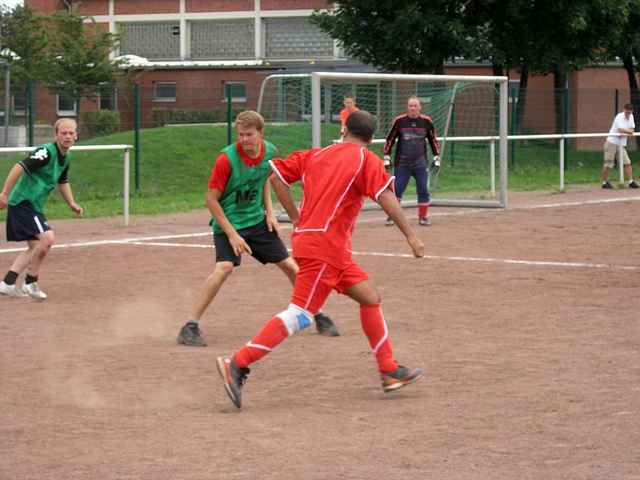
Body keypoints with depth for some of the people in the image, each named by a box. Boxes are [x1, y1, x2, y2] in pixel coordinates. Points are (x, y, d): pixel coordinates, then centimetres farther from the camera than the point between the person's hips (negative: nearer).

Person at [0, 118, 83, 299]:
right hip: (22, 202, -10)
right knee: (47, 237, -22)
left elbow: (63, 182, 27)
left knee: (35, 248, 14)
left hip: (34, 206, 10)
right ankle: (30, 283, -9)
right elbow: (20, 167, -26)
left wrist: (72, 204, 18)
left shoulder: (66, 157, 10)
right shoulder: (47, 152, -19)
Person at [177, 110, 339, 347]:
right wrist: (232, 234, -20)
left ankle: (318, 317, 28)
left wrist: (269, 210, 3)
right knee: (225, 267, -27)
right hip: (229, 222, -5)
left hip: (257, 221, 6)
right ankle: (190, 327, -22)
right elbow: (211, 199, -17)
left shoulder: (269, 151, -6)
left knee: (289, 265, 9)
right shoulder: (227, 159, -22)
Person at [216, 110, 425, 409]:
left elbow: (276, 175, 14)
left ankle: (389, 371, 17)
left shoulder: (316, 155, 17)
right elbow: (385, 197, -14)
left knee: (370, 298, 15)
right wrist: (410, 236, -14)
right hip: (325, 245, -9)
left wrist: (297, 218, 16)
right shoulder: (367, 160, -1)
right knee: (300, 315, -13)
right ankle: (237, 365, -18)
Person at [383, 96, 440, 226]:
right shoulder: (399, 121, -4)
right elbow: (390, 139, 4)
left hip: (420, 164, 1)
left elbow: (433, 140, 12)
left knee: (423, 190, 1)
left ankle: (423, 217, 13)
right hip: (401, 164, -1)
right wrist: (386, 157, 2)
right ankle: (391, 216, 8)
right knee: (396, 190, -2)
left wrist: (436, 157, 10)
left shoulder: (426, 121, 1)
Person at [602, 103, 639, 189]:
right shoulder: (619, 117, -15)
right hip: (612, 142, -7)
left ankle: (631, 182, -1)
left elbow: (632, 129, 11)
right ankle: (605, 182, 7)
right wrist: (629, 131, -8)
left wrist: (625, 131, -10)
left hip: (622, 144, 7)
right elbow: (620, 130, -24)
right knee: (608, 164, -2)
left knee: (627, 163, -2)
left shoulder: (631, 117, 9)